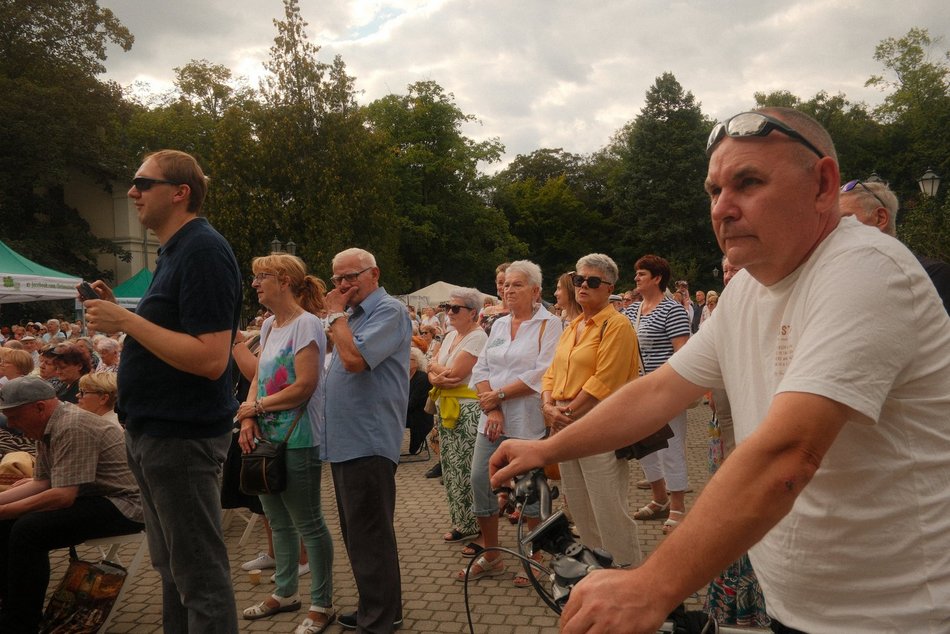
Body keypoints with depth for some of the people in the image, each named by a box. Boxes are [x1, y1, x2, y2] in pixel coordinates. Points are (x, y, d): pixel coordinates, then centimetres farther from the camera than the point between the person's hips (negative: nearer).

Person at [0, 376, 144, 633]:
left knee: (28, 531, -23)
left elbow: (63, 496, -26)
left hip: (122, 505, -11)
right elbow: (41, 483, 12)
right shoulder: (47, 428, 9)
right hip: (91, 499, 11)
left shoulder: (73, 427, -22)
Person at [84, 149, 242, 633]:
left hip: (181, 435, -10)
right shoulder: (175, 251, 14)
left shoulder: (203, 252, -17)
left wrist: (127, 322, -22)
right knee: (171, 568, 20)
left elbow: (209, 358, -25)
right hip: (153, 430, 10)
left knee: (199, 575, 1)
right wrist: (119, 316, 7)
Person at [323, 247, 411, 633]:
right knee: (357, 533, 17)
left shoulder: (389, 311, -11)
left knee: (370, 536, -2)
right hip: (344, 440, 10)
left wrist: (335, 315, -13)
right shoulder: (354, 314, 18)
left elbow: (354, 358, -24)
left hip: (368, 442, -10)